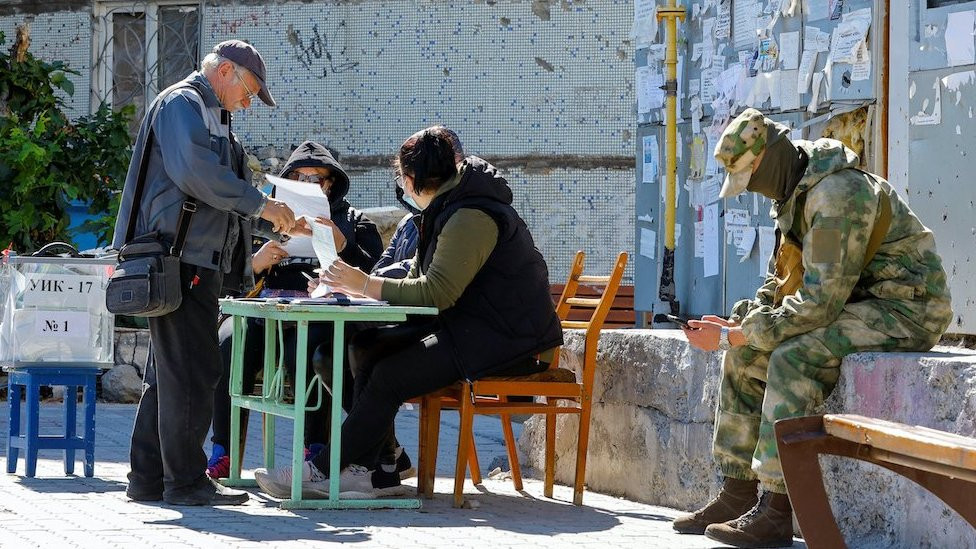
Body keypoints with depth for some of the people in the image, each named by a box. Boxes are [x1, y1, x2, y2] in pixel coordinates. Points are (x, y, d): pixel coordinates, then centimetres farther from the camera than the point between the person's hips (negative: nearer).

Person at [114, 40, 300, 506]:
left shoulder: (209, 115, 27)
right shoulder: (182, 104, -6)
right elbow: (195, 171, -22)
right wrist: (260, 205, -17)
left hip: (197, 261, 11)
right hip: (180, 259, -11)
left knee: (169, 373, 12)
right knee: (191, 371, -9)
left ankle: (148, 477, 16)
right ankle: (185, 481, -7)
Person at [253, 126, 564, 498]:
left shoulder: (470, 216, -17)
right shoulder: (450, 208, 17)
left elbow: (437, 292, -23)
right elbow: (422, 277, 17)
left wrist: (366, 285, -17)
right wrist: (358, 284, 3)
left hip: (506, 339, -10)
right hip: (469, 329, 10)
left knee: (391, 376, -21)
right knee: (367, 347, -2)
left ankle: (324, 470, -12)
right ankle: (375, 470, -8)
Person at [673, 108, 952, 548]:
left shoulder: (836, 194, -24)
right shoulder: (796, 194, 9)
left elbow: (820, 302, -27)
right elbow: (784, 280, 19)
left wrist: (732, 335, -22)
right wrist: (737, 325, 0)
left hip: (905, 309, -10)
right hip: (856, 303, 11)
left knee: (793, 358, -29)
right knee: (746, 354, 5)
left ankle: (776, 512, -28)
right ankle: (738, 494, 5)